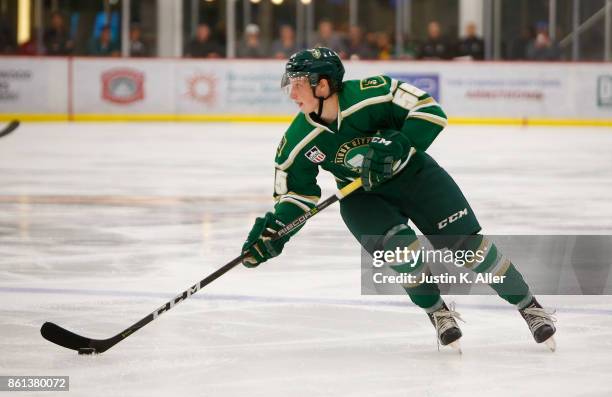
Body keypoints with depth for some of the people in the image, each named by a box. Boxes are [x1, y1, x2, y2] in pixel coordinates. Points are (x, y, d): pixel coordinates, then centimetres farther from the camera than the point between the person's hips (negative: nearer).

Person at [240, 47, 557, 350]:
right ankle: (438, 313, 2)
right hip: (361, 197, 2)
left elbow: (430, 112, -25)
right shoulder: (298, 141, -16)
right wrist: (272, 233, -19)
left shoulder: (372, 94, -28)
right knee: (400, 247, -25)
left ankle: (529, 307, 11)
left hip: (413, 174, -2)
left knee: (468, 244, -6)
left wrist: (395, 147, -36)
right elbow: (296, 194, -5)